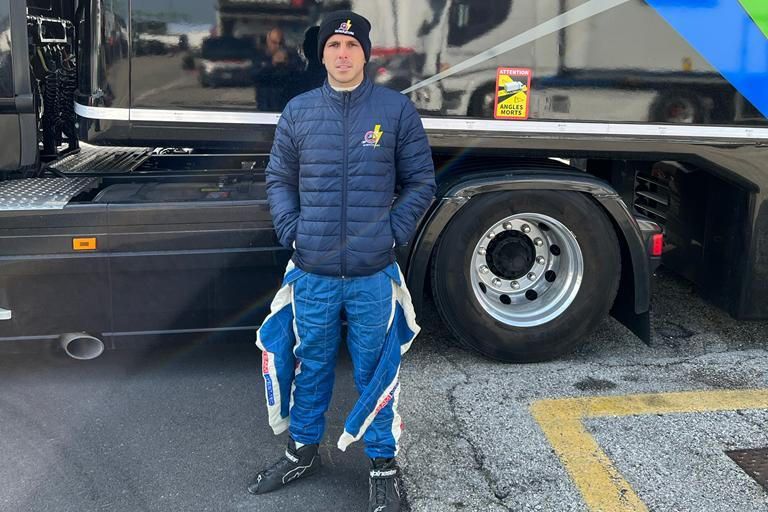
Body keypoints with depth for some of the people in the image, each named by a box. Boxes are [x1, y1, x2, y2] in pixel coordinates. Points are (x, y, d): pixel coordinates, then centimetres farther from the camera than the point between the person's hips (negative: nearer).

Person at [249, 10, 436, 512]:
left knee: (377, 369, 9)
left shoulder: (398, 109, -1)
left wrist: (394, 232, -6)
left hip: (374, 273, -2)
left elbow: (421, 182, 4)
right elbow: (279, 180, 12)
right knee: (309, 363, 17)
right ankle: (303, 450, 38)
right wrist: (292, 230, -1)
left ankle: (383, 463, 27)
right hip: (312, 272, 2)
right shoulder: (298, 111, 5)